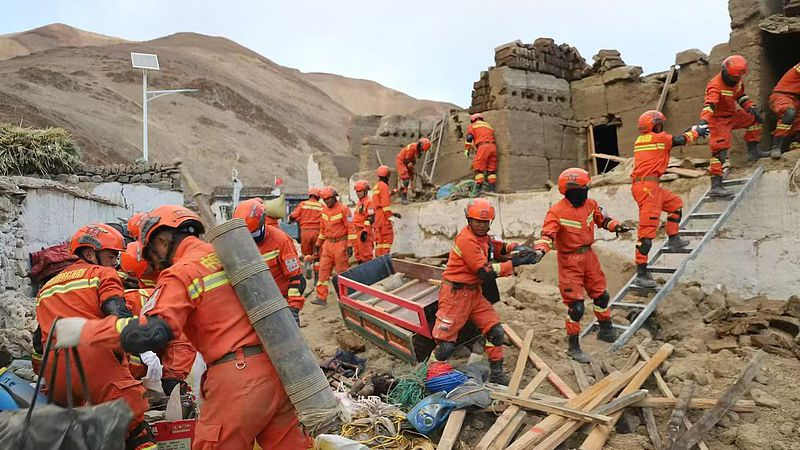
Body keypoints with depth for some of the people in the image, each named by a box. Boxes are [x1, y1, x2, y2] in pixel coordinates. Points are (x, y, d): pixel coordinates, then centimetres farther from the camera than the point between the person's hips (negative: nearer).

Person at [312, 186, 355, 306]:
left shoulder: (343, 209, -10)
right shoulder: (324, 210, 11)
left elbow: (350, 228, -12)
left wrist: (349, 245, -16)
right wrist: (318, 243, 21)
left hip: (340, 244, -7)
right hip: (328, 244, 7)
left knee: (342, 271, 2)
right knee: (323, 269, 2)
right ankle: (321, 297, 6)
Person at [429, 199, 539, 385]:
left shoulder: (483, 237, 7)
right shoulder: (467, 240, -22)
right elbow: (486, 273, -23)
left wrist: (518, 249, -6)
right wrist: (514, 263, -22)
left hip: (475, 293, 9)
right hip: (455, 294, -9)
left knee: (495, 331, 8)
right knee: (445, 343, -4)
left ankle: (497, 373, 24)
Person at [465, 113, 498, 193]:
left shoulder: (472, 126, 17)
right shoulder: (489, 126, 33)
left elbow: (469, 137, 1)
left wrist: (467, 149, -1)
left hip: (483, 146, -5)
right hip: (493, 147, 5)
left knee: (479, 168, -5)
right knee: (491, 170, 8)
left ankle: (479, 189, -15)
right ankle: (491, 189, 0)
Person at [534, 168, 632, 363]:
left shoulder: (590, 204, 1)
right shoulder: (557, 212, -19)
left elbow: (602, 218, 17)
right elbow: (547, 234, -26)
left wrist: (616, 226, 1)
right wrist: (540, 250, -44)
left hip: (589, 256, 7)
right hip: (570, 261, -7)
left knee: (601, 295, 21)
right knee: (575, 305, -5)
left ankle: (606, 330, 45)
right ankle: (573, 347, 10)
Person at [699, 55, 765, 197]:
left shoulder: (738, 80, 0)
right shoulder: (715, 86, -27)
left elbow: (741, 96, 17)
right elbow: (709, 104, -45)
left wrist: (751, 107, 1)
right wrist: (704, 120, -62)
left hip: (733, 114, 9)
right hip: (718, 120, -9)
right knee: (720, 150, -17)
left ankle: (753, 152, 26)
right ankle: (715, 186, -23)